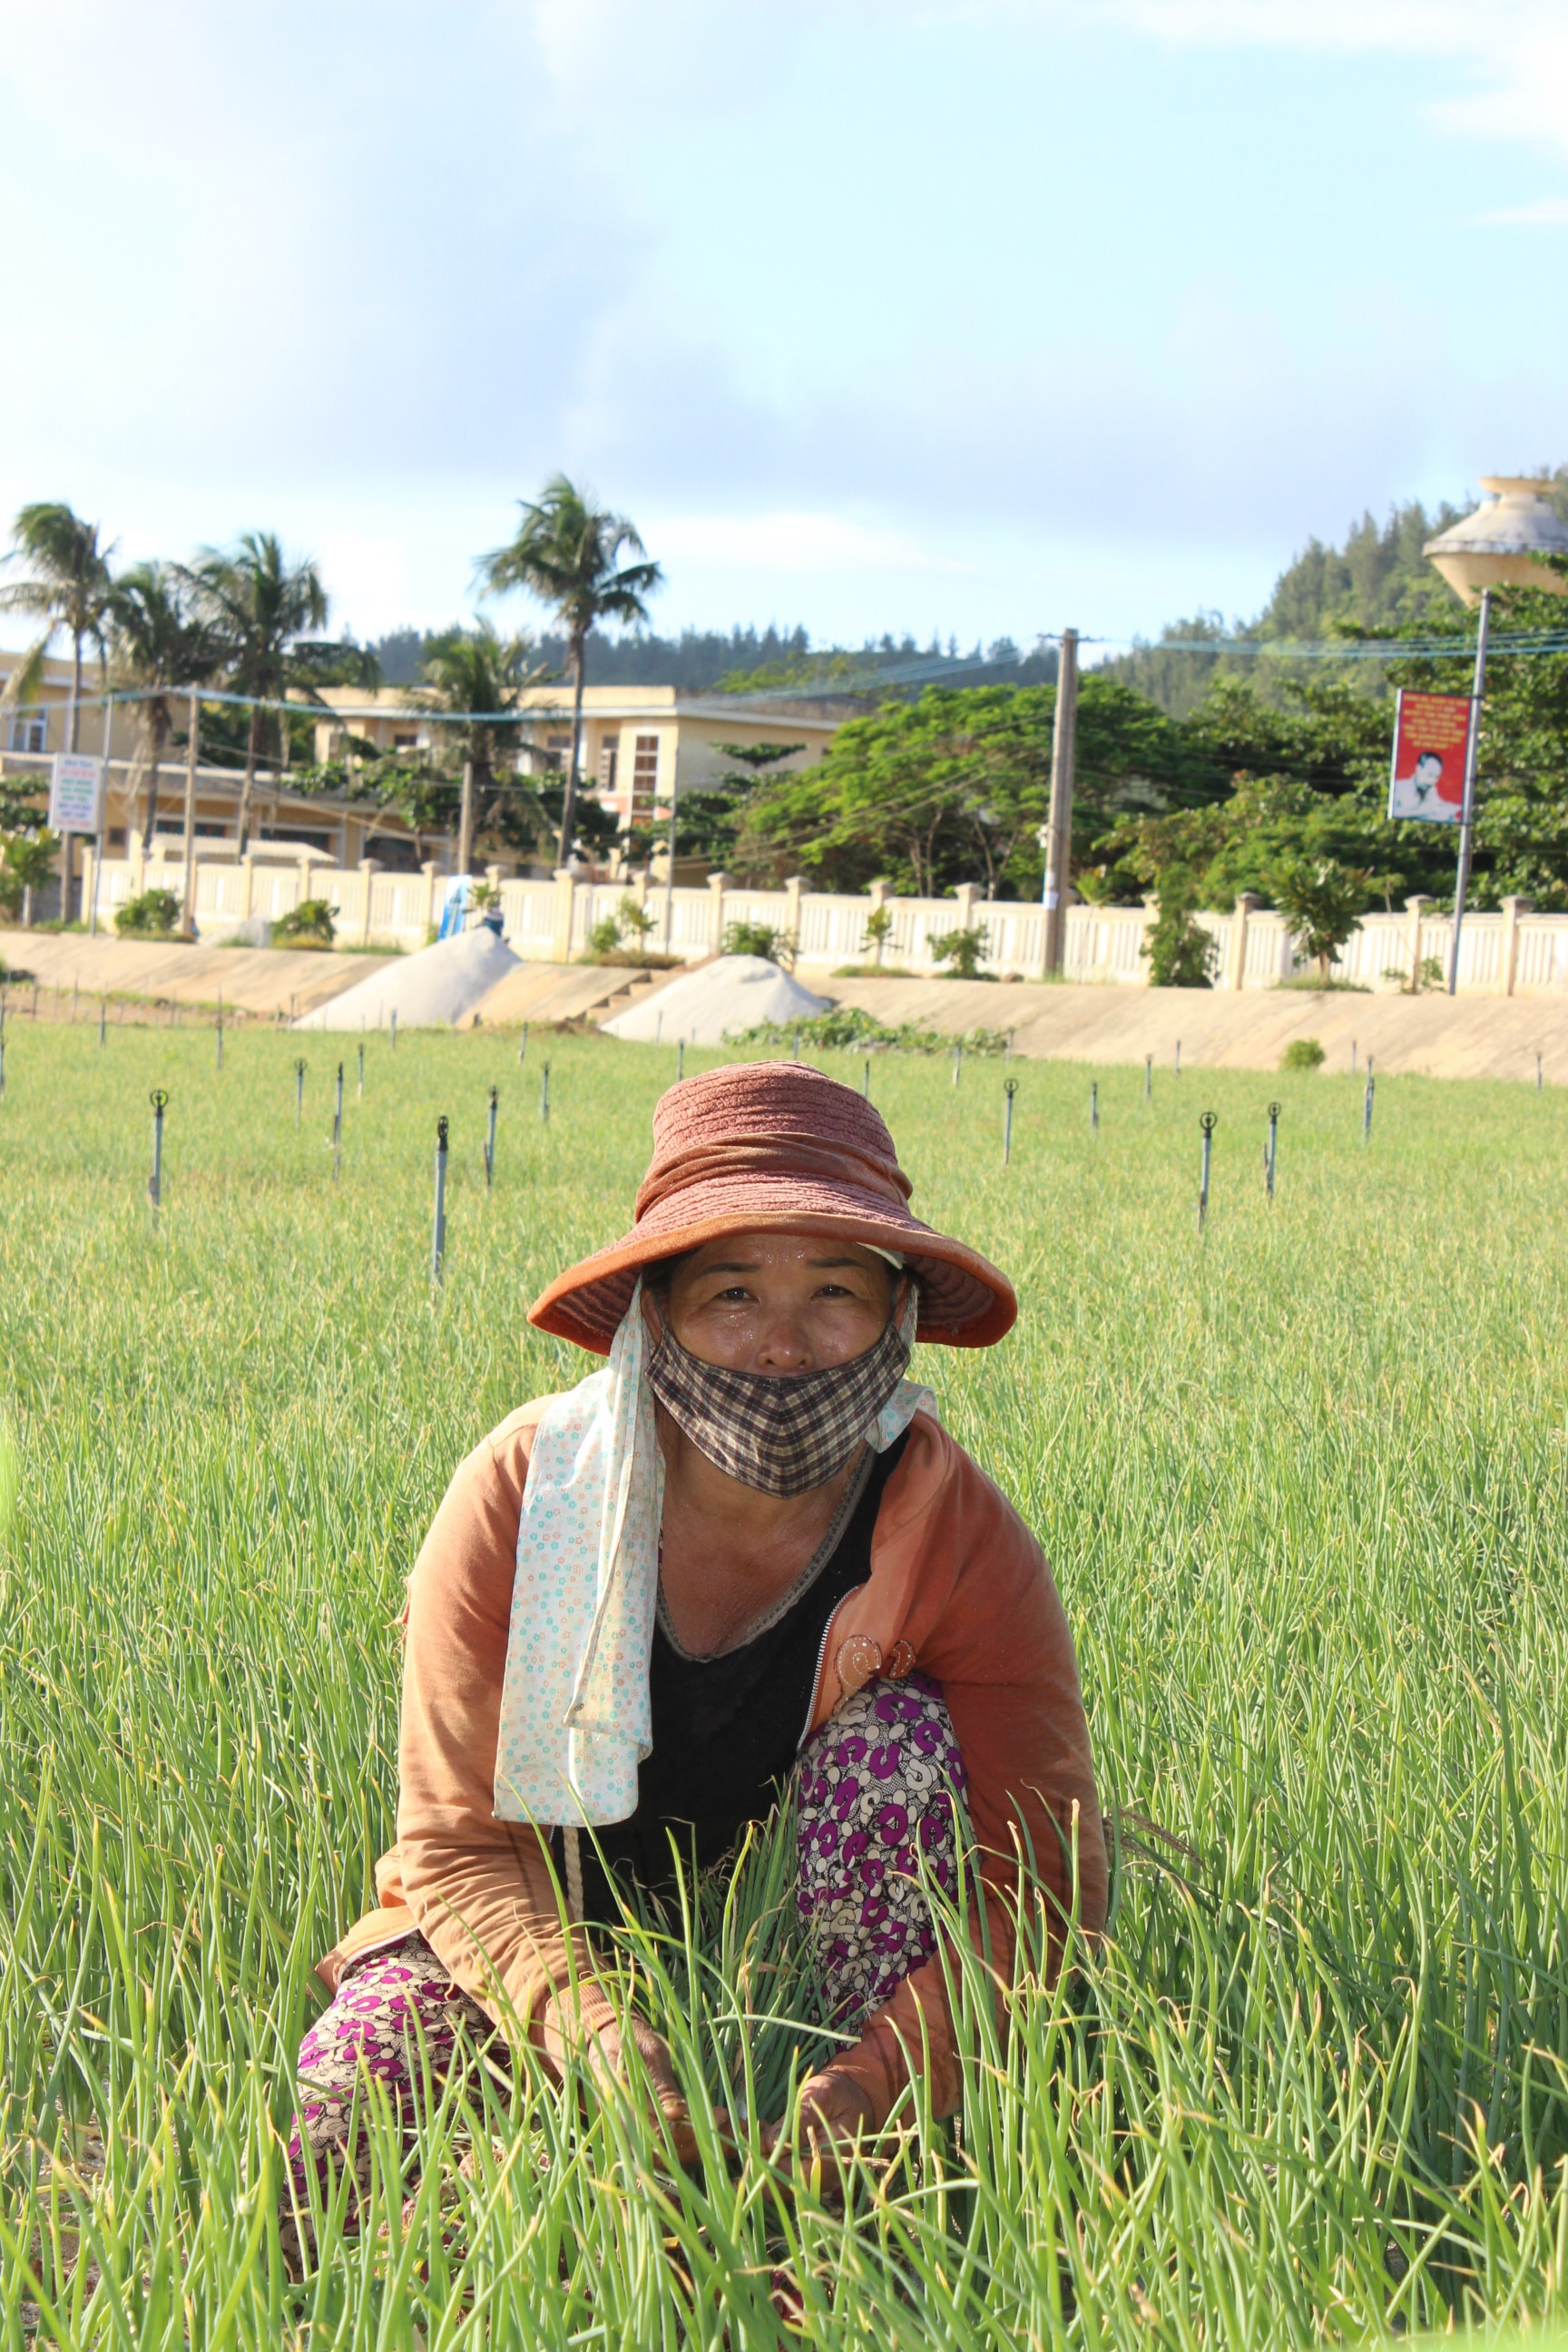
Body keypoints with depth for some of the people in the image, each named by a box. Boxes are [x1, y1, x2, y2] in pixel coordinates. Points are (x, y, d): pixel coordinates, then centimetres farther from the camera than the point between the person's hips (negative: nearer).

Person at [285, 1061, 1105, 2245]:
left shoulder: (958, 1535, -21)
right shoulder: (523, 1496, -21)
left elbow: (1044, 1878, -24)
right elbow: (460, 1844, -18)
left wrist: (865, 2083, -41)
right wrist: (584, 2020, -39)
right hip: (553, 1921, 0)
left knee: (896, 1735, -29)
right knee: (343, 2109, -27)